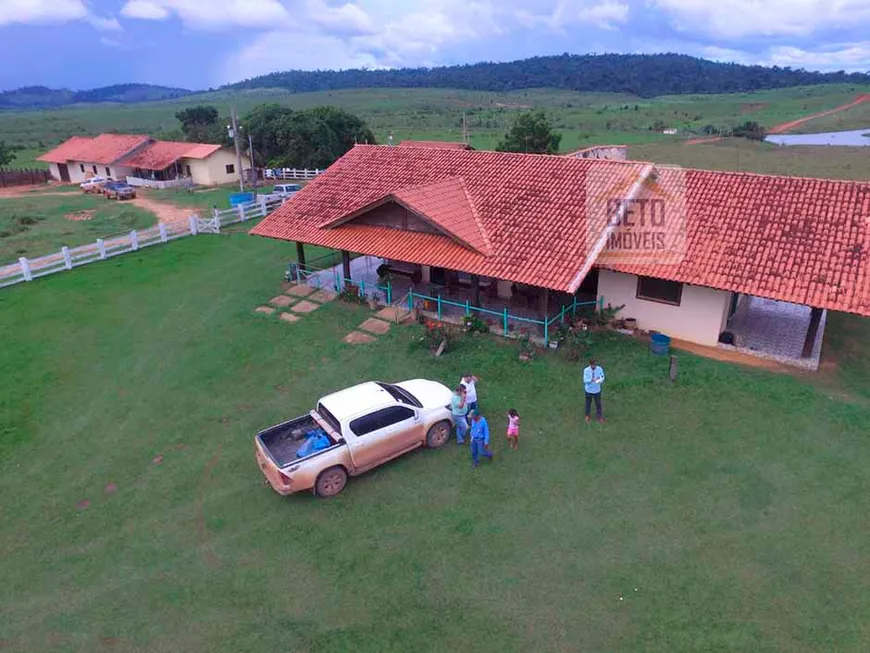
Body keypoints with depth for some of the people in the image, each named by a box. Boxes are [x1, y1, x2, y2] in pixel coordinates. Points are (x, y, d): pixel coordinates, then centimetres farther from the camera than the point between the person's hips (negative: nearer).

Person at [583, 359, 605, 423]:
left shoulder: (599, 369, -14)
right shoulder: (586, 370, -19)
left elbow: (602, 377, -7)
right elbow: (585, 380, -21)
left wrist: (600, 380, -30)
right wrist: (591, 380, -39)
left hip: (597, 390, 1)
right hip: (589, 390, -1)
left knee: (598, 403, 15)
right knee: (588, 403, 19)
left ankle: (599, 416, 36)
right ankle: (588, 415, 42)